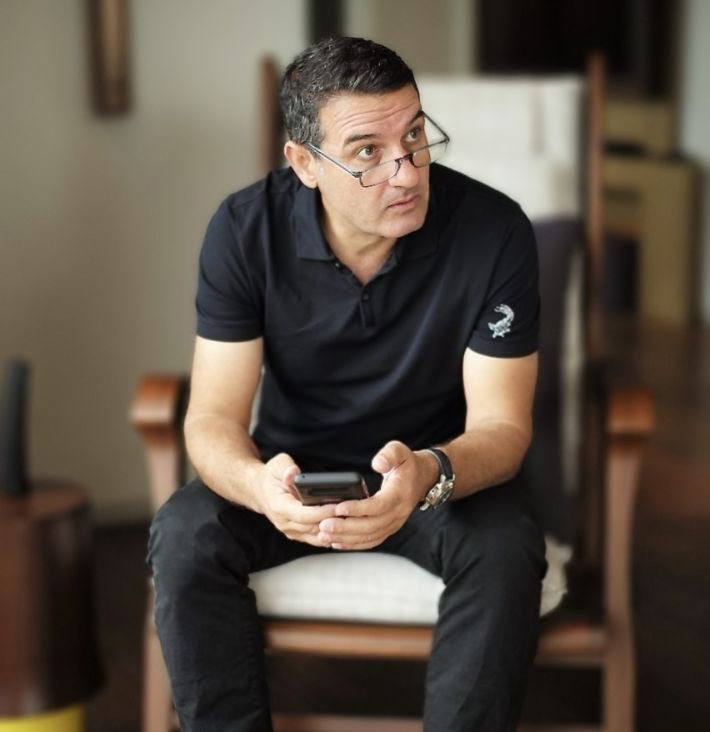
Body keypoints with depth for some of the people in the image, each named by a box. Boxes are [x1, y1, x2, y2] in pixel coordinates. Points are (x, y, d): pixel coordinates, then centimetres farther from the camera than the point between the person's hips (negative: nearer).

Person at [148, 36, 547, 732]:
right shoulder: (244, 229, -16)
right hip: (293, 467, 1)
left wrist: (428, 475, -42)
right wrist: (258, 486, -42)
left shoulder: (494, 230, -20)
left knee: (507, 547, -31)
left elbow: (501, 425, -17)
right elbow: (213, 418, -16)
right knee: (183, 535, -26)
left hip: (440, 469, -1)